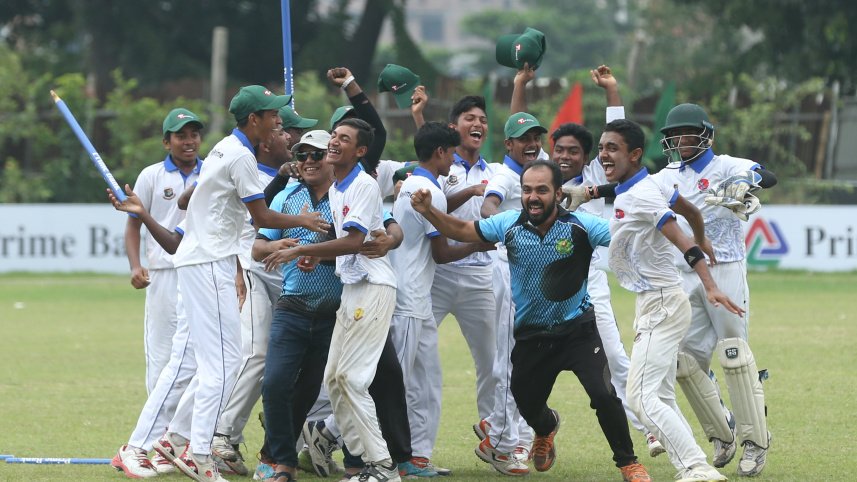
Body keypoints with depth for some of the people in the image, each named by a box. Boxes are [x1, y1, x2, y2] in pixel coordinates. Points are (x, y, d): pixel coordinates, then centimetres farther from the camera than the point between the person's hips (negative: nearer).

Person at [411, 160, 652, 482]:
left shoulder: (581, 226, -16)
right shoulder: (509, 225, -7)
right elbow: (463, 231, 4)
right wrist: (428, 211, -10)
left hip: (577, 331, -3)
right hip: (530, 335, 3)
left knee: (603, 394, -21)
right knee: (527, 406, 13)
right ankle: (546, 427, 53)